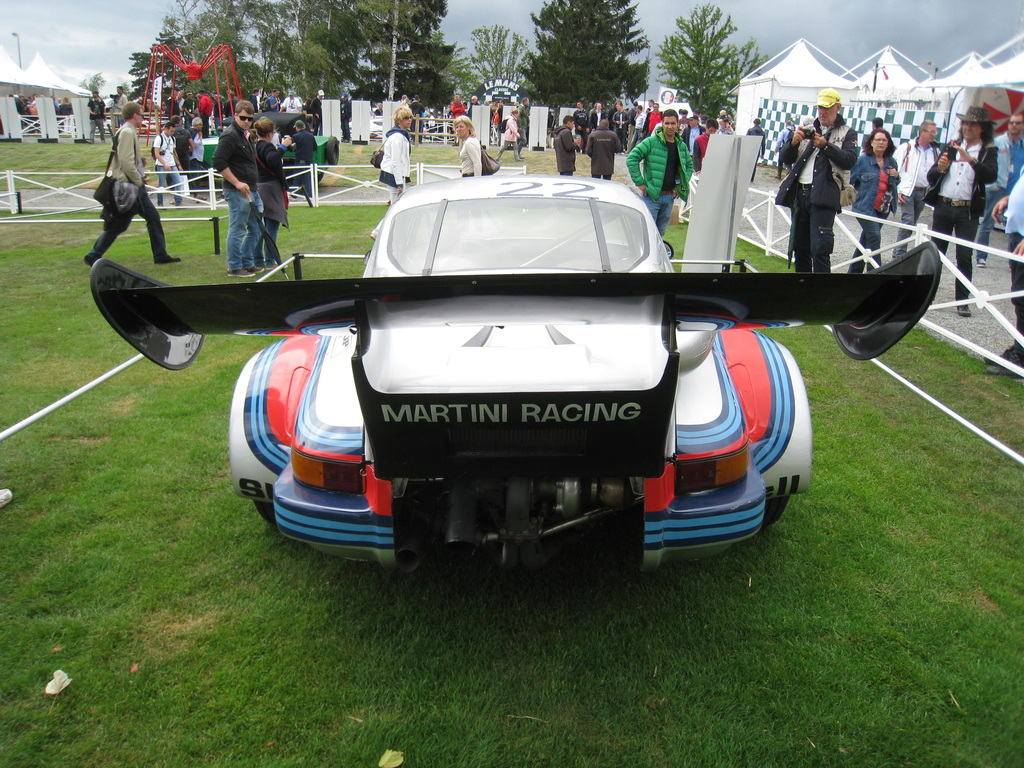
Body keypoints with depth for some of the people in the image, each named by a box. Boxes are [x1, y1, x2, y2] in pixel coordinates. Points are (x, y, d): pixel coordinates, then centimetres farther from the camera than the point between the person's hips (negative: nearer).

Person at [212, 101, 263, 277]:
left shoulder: (246, 135, 17)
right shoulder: (230, 135, -12)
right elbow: (218, 162, -20)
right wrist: (237, 183, -21)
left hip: (251, 190, 10)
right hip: (237, 192, -10)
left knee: (255, 228, 14)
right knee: (237, 231, -3)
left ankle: (248, 263, 24)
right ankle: (234, 267, 5)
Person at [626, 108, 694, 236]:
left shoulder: (682, 146, 10)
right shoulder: (651, 142, -7)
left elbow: (689, 166, 25)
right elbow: (632, 158, -10)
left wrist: (682, 186, 11)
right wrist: (639, 182, -12)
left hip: (670, 197, 5)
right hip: (651, 195, -5)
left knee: (660, 232, 13)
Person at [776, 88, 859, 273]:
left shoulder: (847, 133, 9)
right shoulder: (808, 130, 19)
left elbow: (850, 160, -7)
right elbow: (786, 158, 13)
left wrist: (825, 145, -16)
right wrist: (794, 142, -7)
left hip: (823, 196, -5)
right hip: (800, 193, 5)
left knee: (820, 247, -12)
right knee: (799, 245, 9)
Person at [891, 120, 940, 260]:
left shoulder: (935, 151, 10)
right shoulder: (907, 147, -1)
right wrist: (897, 190, -7)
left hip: (924, 193, 5)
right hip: (907, 191, -5)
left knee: (912, 224, 9)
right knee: (908, 222, -13)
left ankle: (899, 252, 19)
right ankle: (899, 255, -9)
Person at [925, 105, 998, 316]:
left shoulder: (988, 151, 5)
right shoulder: (951, 146, 13)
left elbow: (991, 176, -14)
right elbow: (931, 178, 8)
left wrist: (971, 160, -28)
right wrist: (939, 168, -14)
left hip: (968, 211, -2)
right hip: (943, 206, 2)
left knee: (964, 256, -3)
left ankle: (962, 300, 2)